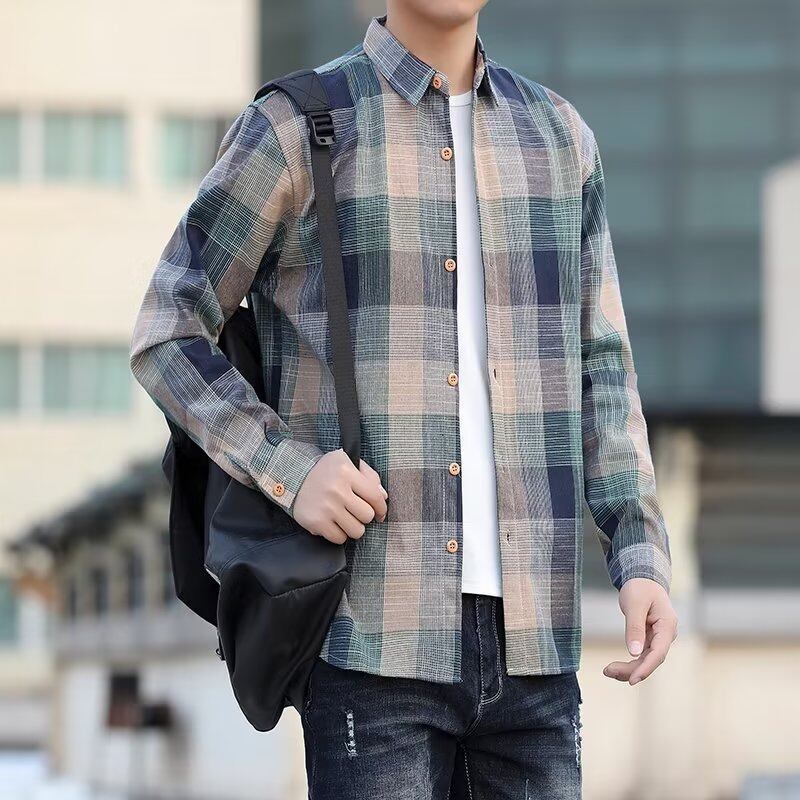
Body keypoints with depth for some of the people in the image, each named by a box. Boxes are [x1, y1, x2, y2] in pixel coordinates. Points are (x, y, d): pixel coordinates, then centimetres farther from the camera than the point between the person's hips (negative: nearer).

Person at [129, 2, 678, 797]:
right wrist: (290, 471, -17)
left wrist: (643, 562, -3)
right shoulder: (294, 127, -3)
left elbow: (599, 374, 12)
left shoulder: (557, 136, 11)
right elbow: (167, 343, 0)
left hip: (527, 641, 5)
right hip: (375, 639, -4)